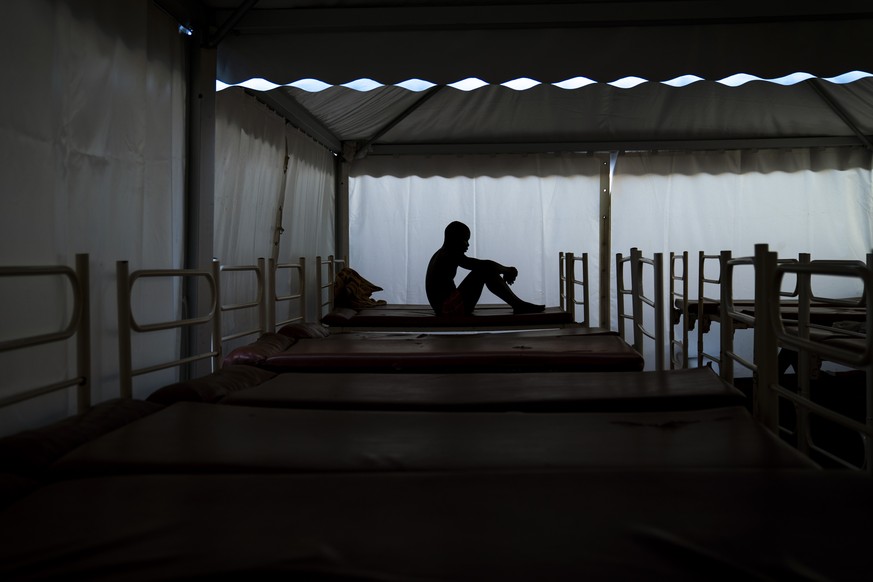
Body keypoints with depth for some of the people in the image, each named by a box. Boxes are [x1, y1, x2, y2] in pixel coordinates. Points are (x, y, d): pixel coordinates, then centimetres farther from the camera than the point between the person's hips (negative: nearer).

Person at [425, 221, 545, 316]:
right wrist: (507, 270, -2)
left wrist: (505, 271, 14)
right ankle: (519, 305, -9)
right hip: (449, 309, -10)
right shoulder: (452, 256, -14)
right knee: (485, 270, -13)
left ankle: (518, 305, 8)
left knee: (487, 272, 10)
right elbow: (486, 265, -19)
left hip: (443, 308, 10)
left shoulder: (443, 254, 17)